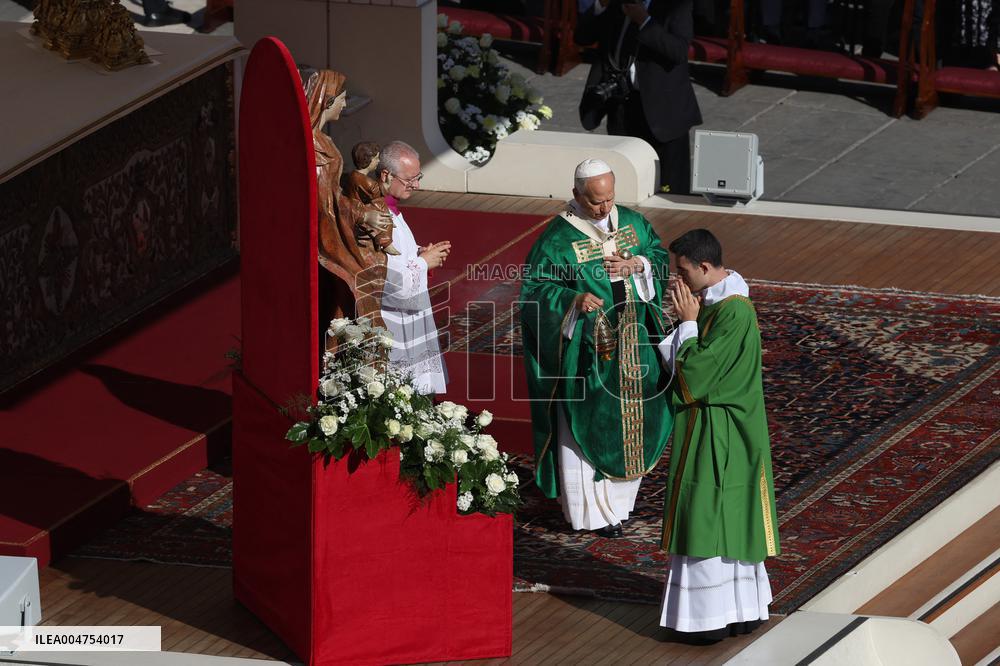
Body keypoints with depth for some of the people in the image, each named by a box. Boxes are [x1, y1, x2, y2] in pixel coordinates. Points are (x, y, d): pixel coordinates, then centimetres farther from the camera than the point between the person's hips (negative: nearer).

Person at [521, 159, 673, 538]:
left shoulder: (632, 222, 3)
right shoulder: (559, 238, -13)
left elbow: (661, 257, 7)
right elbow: (535, 288, -14)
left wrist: (636, 264, -14)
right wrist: (573, 299, -30)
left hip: (633, 345, 5)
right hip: (586, 349, -5)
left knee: (632, 418, 13)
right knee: (589, 424, 2)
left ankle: (618, 498, 31)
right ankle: (592, 511, 13)